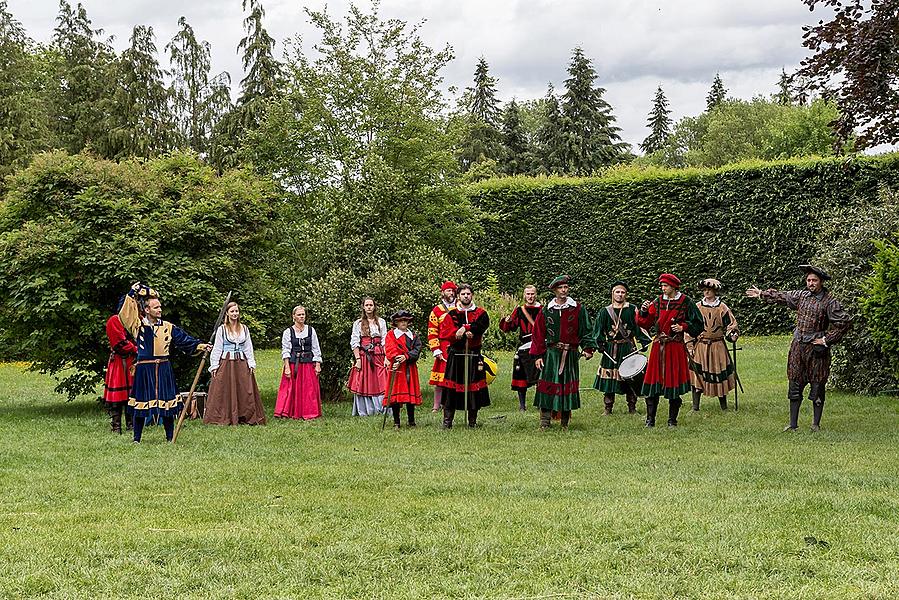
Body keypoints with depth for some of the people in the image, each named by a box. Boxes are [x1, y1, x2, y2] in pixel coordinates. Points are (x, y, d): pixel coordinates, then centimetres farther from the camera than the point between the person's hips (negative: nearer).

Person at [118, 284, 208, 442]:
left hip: (164, 370, 2)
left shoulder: (168, 327, 7)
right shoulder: (138, 326, 2)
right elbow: (125, 313, -7)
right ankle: (136, 439, 13)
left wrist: (200, 345, -2)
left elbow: (185, 340, 9)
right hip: (144, 370, -2)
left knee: (167, 404, 3)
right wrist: (132, 294, -8)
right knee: (141, 404, 3)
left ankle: (170, 438, 14)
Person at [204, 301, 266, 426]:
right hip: (226, 363, -3)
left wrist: (251, 364, 4)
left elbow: (248, 348, 13)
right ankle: (223, 419, 0)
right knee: (225, 392, -5)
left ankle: (245, 418, 6)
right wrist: (214, 366, -5)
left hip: (242, 363, 3)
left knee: (245, 391, 1)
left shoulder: (244, 329, 11)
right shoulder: (222, 329, 1)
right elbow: (217, 349, 1)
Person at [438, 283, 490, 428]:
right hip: (455, 355, 0)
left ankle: (473, 421, 13)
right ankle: (447, 421, 2)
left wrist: (464, 329, -20)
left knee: (474, 388, 2)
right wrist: (466, 332, -17)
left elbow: (482, 324, -14)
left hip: (474, 356, 0)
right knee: (451, 388, -3)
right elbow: (444, 333, -6)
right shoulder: (451, 314, 7)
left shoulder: (480, 313, 7)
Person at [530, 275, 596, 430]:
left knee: (568, 385, 4)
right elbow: (538, 334, 6)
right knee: (548, 386, -6)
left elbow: (586, 330, 5)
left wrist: (588, 348, -9)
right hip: (551, 354, 0)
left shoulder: (578, 309, 4)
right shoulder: (546, 310, 5)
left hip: (571, 355, 1)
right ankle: (544, 422, -3)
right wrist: (538, 356, 0)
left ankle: (565, 423, 14)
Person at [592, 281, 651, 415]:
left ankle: (632, 407, 11)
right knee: (609, 377, 0)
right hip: (610, 349, 1)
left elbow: (640, 327, 0)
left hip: (628, 348, -1)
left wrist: (645, 342, -10)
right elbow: (598, 330, 9)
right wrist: (600, 343, -5)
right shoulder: (605, 311, 8)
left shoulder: (632, 310, 3)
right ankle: (608, 407, 9)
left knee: (630, 378, 0)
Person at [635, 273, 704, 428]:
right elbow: (644, 323, 7)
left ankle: (672, 420, 11)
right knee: (653, 381, 0)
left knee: (674, 382, 1)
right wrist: (644, 311, -10)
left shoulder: (685, 303, -2)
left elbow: (698, 324, 2)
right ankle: (650, 419, 6)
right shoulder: (657, 302, 8)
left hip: (676, 347, -3)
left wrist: (683, 327, -12)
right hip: (658, 347, 3)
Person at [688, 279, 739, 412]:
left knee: (720, 375, 4)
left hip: (718, 347, -1)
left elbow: (730, 325, 3)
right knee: (697, 375, -5)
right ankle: (695, 407, 1)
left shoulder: (722, 308, 1)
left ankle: (724, 406, 17)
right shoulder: (697, 307, 5)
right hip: (700, 347, 1)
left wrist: (733, 335, -18)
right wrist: (690, 345, 3)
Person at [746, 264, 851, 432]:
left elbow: (845, 321, -16)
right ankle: (793, 424, 14)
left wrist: (827, 339, -14)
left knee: (817, 387, 2)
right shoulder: (801, 295, 7)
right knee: (795, 385, 7)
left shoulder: (829, 301, -10)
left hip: (816, 348, -5)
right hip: (798, 346, 5)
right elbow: (781, 297, 23)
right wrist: (761, 294, 32)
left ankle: (816, 424, 14)